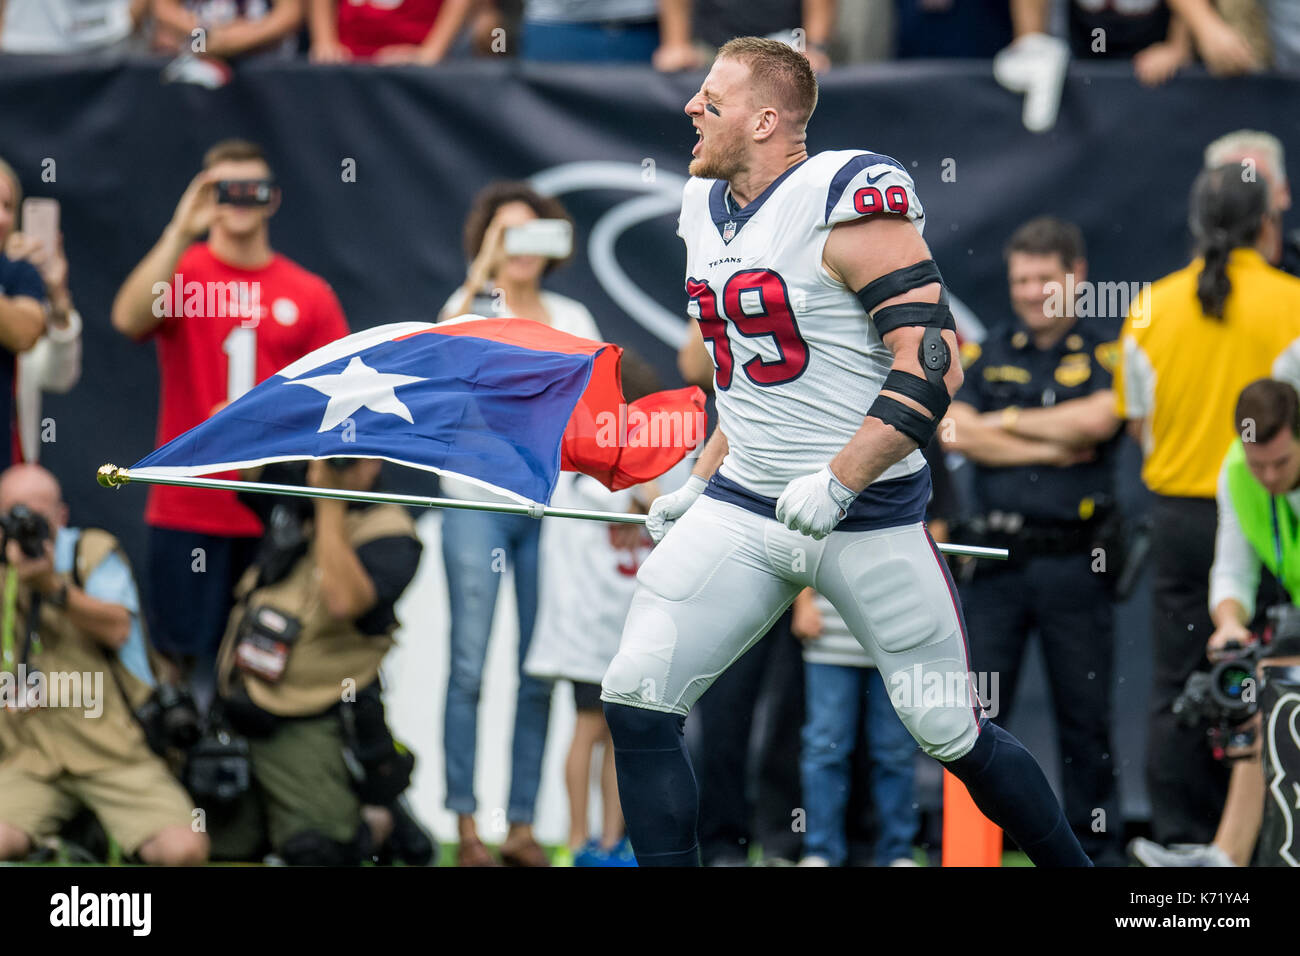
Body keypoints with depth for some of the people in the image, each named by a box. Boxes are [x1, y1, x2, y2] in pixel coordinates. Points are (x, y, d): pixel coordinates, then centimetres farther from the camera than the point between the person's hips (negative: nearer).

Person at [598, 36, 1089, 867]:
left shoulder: (848, 200, -15)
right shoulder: (707, 210, 10)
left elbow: (933, 364, -20)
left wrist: (838, 484, -24)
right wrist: (700, 487, 19)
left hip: (868, 515, -7)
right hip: (742, 509, 7)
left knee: (955, 736, -1)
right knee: (636, 704, -7)